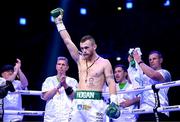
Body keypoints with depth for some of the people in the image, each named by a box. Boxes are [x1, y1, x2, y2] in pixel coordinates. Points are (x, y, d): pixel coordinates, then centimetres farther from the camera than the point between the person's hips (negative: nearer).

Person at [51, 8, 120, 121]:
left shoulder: (104, 63, 3)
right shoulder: (80, 60, 15)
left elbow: (111, 82, -1)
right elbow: (67, 41, 14)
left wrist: (114, 102, -15)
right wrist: (59, 21, 14)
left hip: (95, 103, -4)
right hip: (78, 103, 5)